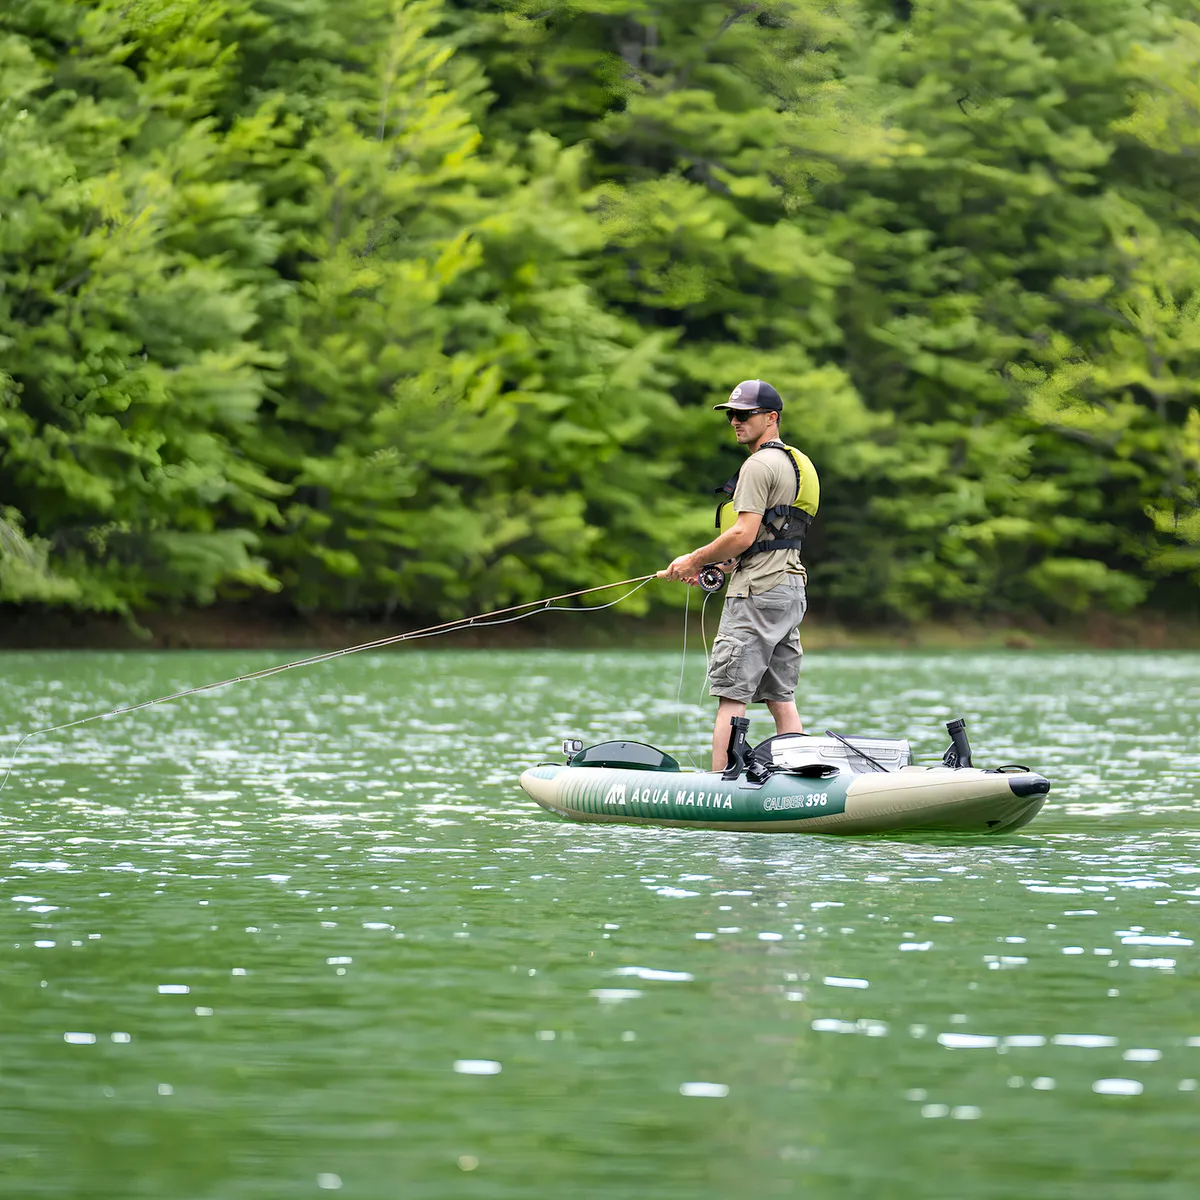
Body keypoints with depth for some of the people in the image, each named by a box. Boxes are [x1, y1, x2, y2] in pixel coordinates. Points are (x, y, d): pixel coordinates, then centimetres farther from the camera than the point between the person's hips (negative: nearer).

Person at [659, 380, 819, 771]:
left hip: (758, 592, -10)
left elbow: (743, 535, -19)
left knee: (731, 694, -10)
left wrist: (694, 559, -6)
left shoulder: (759, 464, -11)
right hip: (790, 588, 10)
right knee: (781, 698, 9)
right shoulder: (793, 463, 20)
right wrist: (713, 564, 19)